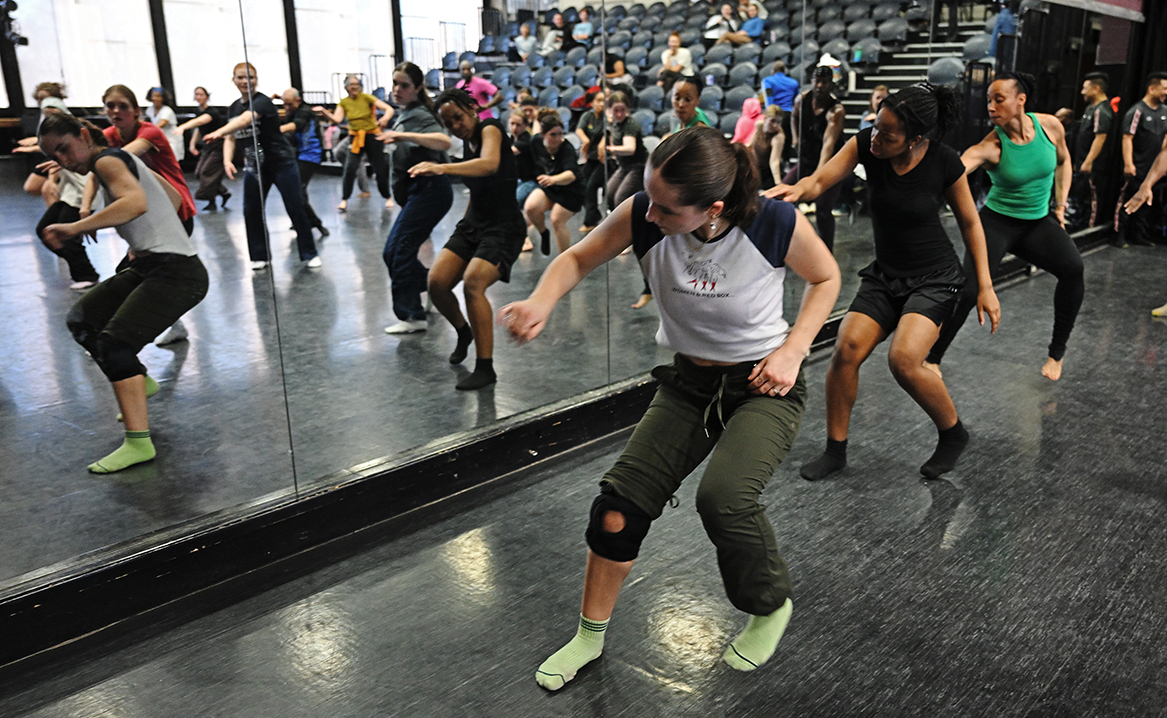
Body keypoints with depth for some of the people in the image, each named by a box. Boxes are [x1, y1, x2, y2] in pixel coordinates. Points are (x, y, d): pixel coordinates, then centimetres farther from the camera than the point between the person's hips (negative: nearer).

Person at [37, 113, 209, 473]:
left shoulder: (108, 159, -9)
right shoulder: (123, 161, 19)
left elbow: (136, 202, -30)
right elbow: (173, 197, 28)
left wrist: (75, 227, -34)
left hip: (176, 272, -11)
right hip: (149, 266, 11)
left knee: (113, 341, -22)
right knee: (81, 321, 15)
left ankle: (138, 443, -20)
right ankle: (139, 382, 33)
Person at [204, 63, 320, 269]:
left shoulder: (262, 101, -16)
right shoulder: (233, 108, 7)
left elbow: (245, 120, -35)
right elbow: (231, 138, 8)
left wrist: (218, 132, -49)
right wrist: (227, 160, -12)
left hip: (282, 162, -6)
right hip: (254, 164, 6)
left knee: (295, 209, -4)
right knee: (251, 211, 2)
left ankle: (309, 254, 8)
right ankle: (260, 257, 15)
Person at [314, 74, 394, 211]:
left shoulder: (366, 98, -6)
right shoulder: (343, 102, 3)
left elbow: (389, 109, -13)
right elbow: (337, 119, -10)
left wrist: (385, 118, -34)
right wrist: (323, 111, -25)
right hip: (355, 138, 2)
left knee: (380, 169, 3)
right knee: (349, 168, -14)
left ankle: (387, 197, 24)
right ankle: (344, 200, -5)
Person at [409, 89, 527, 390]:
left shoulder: (490, 129, -12)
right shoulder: (468, 144, 13)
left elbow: (490, 164, -35)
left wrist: (443, 168, -48)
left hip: (504, 228, -7)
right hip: (473, 224, 8)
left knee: (473, 283, -29)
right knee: (436, 283, -11)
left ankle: (485, 368, -20)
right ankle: (464, 332, 20)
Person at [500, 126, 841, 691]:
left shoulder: (777, 224, -23)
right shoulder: (642, 215, -18)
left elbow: (825, 278, -2)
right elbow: (579, 258, -3)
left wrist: (793, 350, -15)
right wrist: (541, 300, -24)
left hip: (764, 385, -3)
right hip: (689, 381, 4)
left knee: (723, 498, -28)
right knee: (621, 500, -8)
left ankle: (772, 608, 7)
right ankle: (590, 637, 19)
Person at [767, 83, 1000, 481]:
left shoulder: (944, 162, -17)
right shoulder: (866, 143, -11)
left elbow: (969, 222, -4)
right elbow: (819, 181, -14)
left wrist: (985, 287, -2)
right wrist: (797, 189, -39)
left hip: (934, 277, -4)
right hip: (884, 273, 4)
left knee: (904, 359, -24)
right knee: (847, 349, -14)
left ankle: (953, 434, 5)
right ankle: (835, 449, 5)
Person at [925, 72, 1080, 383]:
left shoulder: (1050, 125, -7)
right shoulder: (990, 147, -18)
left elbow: (1063, 161, 14)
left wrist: (1060, 205, 9)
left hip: (1039, 221, 3)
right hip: (998, 220, -3)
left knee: (1073, 268, -22)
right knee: (968, 287, -21)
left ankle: (1057, 353, -3)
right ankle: (933, 358, -3)